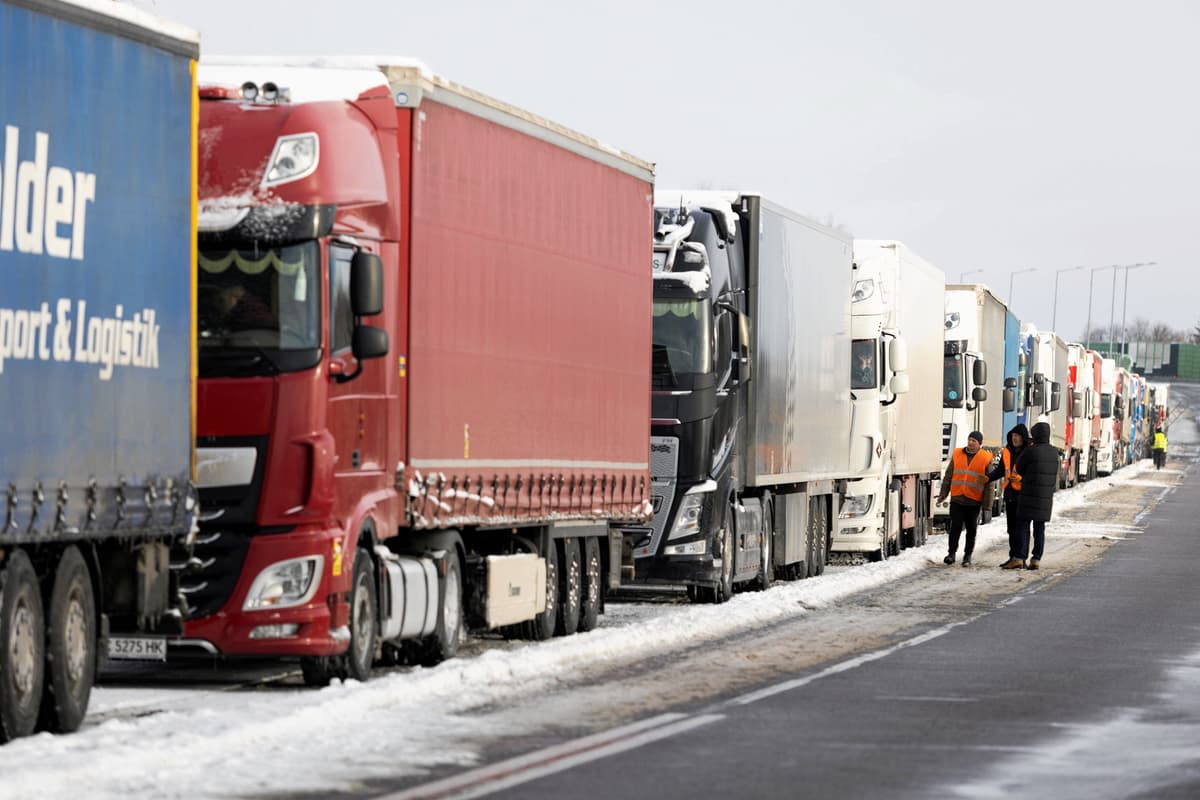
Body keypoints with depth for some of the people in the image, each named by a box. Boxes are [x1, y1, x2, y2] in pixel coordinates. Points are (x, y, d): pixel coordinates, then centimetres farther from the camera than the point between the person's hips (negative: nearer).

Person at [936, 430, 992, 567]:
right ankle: (952, 553, 10)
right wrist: (943, 494, 9)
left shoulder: (986, 458, 1)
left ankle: (968, 555, 15)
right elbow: (948, 476, 14)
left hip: (974, 501, -1)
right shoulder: (957, 454, 8)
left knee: (971, 529, 6)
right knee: (955, 527, 0)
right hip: (957, 499, 2)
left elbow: (989, 482, 2)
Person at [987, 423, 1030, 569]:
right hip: (1010, 494, 7)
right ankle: (1014, 557, 20)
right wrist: (987, 477, 4)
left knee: (1020, 527, -10)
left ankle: (1019, 558, -12)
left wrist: (1019, 478, -26)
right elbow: (1000, 470, 20)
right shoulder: (1007, 451, 11)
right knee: (1012, 528, 12)